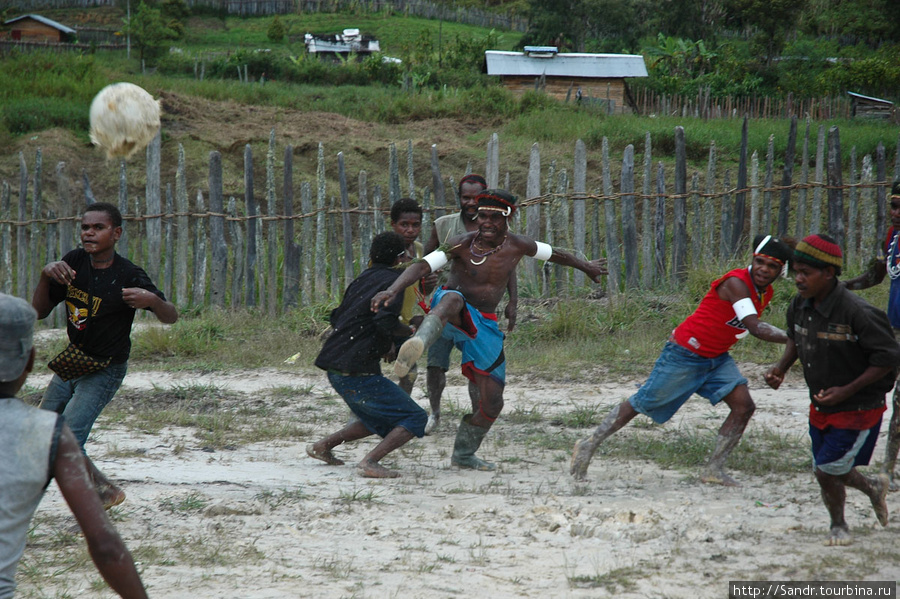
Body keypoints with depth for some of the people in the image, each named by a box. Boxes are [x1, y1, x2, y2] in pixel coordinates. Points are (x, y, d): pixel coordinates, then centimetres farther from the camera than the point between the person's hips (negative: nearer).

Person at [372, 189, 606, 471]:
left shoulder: (516, 245, -2)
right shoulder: (463, 244, -13)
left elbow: (554, 254, 17)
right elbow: (423, 266, -25)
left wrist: (586, 266, 35)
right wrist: (393, 289, -43)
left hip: (485, 326, 5)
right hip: (451, 317, -5)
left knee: (492, 403, 4)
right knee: (453, 299, -43)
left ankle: (463, 454, 29)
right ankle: (417, 344, -73)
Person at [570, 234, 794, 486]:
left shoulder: (766, 293, 1)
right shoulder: (736, 283, -27)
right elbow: (756, 328, -38)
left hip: (716, 359, 8)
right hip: (685, 353, -8)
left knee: (743, 406, -9)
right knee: (641, 404, 1)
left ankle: (714, 469, -3)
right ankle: (589, 446, 16)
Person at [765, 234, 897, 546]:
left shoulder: (857, 313, -28)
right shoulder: (799, 306, -6)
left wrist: (847, 391, -25)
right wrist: (782, 367, -3)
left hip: (859, 407, -7)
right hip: (821, 407, 7)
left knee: (827, 470, -8)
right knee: (829, 472, 16)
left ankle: (838, 525, 21)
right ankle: (873, 487, 49)